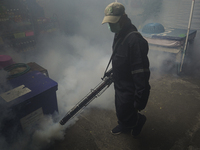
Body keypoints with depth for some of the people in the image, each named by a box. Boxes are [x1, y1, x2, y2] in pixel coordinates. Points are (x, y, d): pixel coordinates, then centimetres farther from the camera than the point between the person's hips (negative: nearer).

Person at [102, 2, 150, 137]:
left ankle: (139, 120, 39)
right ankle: (124, 126, 54)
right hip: (120, 85, 9)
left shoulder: (135, 40, -30)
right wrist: (112, 72, 22)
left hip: (129, 90, -9)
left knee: (125, 114, 8)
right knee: (120, 111, 26)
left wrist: (140, 99, -25)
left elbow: (141, 73, -30)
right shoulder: (119, 35, 2)